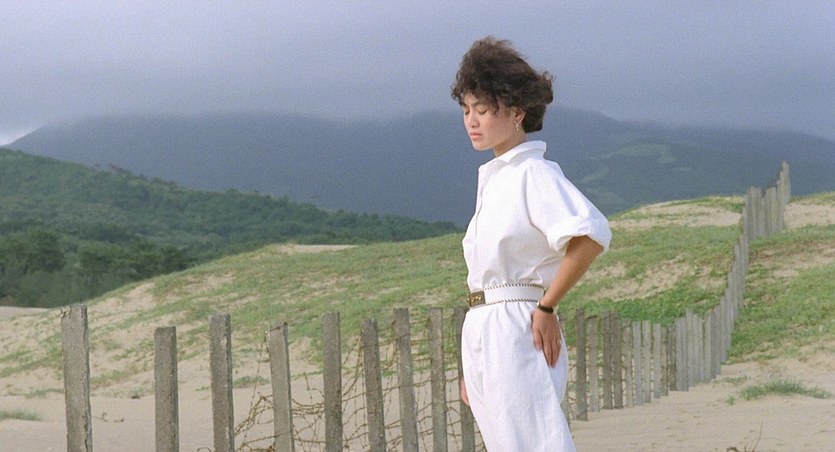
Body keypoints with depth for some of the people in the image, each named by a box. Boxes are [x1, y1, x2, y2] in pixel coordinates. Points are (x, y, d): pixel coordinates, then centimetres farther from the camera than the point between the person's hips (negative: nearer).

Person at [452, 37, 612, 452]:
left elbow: (591, 235, -26)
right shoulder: (491, 179, 17)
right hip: (482, 337, 9)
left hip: (518, 334, -9)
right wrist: (470, 370, 21)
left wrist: (546, 308, -18)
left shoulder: (534, 173, -9)